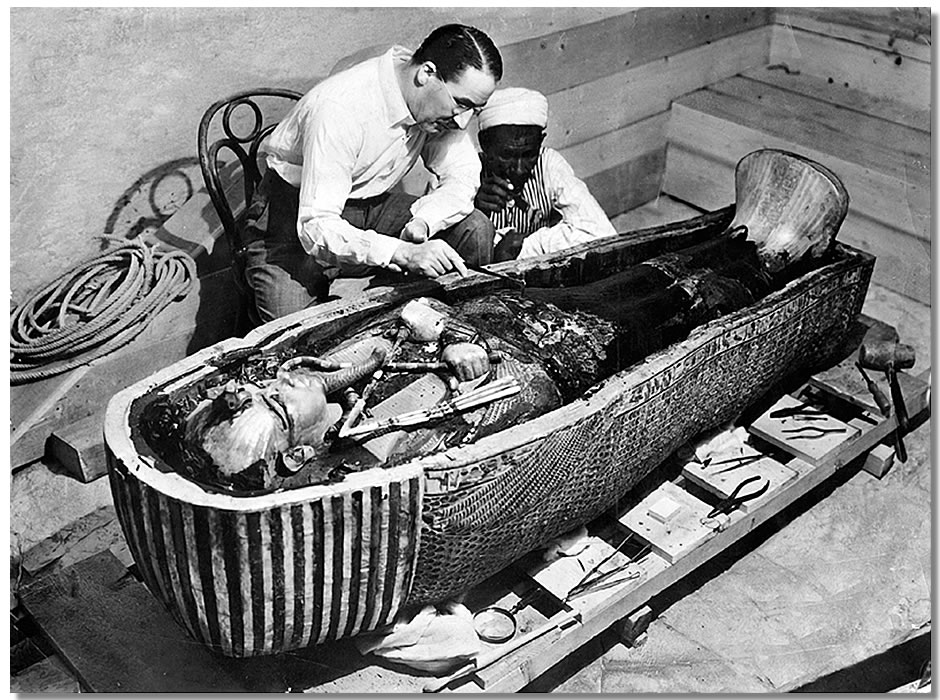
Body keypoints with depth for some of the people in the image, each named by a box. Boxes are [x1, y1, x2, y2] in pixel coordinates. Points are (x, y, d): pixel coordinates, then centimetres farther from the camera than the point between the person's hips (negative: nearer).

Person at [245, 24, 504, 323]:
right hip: (296, 216, -6)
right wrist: (405, 253, -47)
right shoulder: (340, 108, -33)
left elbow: (462, 178, -7)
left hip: (370, 203, 6)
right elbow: (317, 228, -35)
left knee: (475, 230, -13)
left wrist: (420, 225, -28)